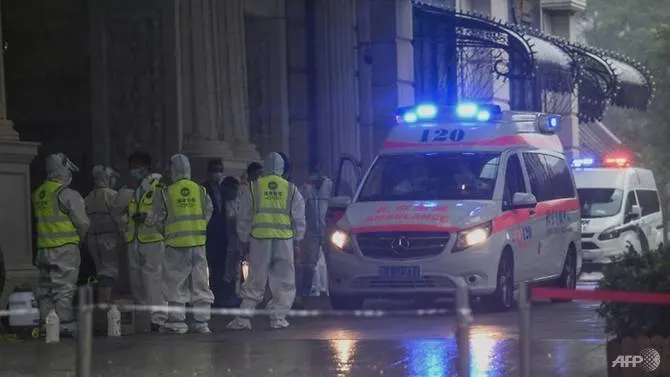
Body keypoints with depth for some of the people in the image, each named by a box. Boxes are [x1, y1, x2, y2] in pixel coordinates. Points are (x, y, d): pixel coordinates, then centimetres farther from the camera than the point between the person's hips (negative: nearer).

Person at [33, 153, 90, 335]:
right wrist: (79, 237, 9)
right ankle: (65, 325, -8)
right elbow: (82, 222, -12)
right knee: (64, 289, -6)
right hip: (65, 248, -7)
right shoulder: (67, 194, -13)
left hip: (44, 249, 7)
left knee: (45, 289, 12)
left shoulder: (38, 194, 11)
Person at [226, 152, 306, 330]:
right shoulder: (291, 189, 6)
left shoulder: (253, 188, 4)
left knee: (255, 282, 5)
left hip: (260, 239, 0)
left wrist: (244, 240, 14)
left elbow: (244, 217, 7)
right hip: (285, 240, 0)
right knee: (284, 282, 9)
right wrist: (297, 238, 19)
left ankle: (243, 318, 0)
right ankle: (278, 317, 4)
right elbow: (299, 217, 10)